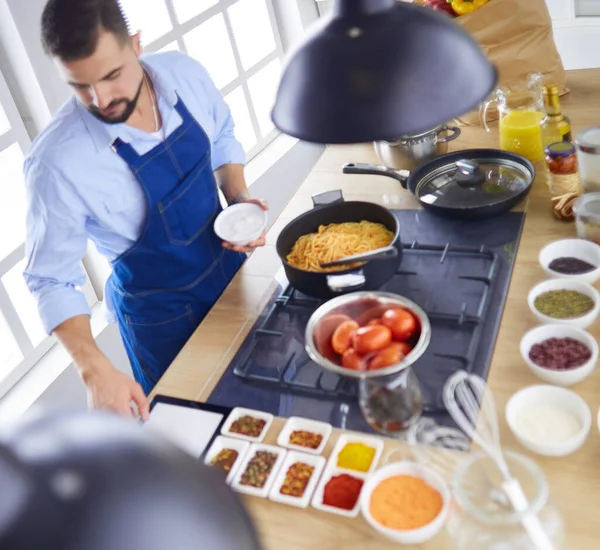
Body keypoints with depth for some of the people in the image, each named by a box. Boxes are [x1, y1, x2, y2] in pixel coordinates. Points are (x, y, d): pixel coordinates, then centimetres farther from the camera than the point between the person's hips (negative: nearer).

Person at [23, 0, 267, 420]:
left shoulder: (184, 74, -17)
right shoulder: (57, 162, -30)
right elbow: (52, 279, -21)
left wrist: (239, 198, -13)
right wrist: (95, 369, -32)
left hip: (230, 264, 5)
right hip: (160, 313, -4)